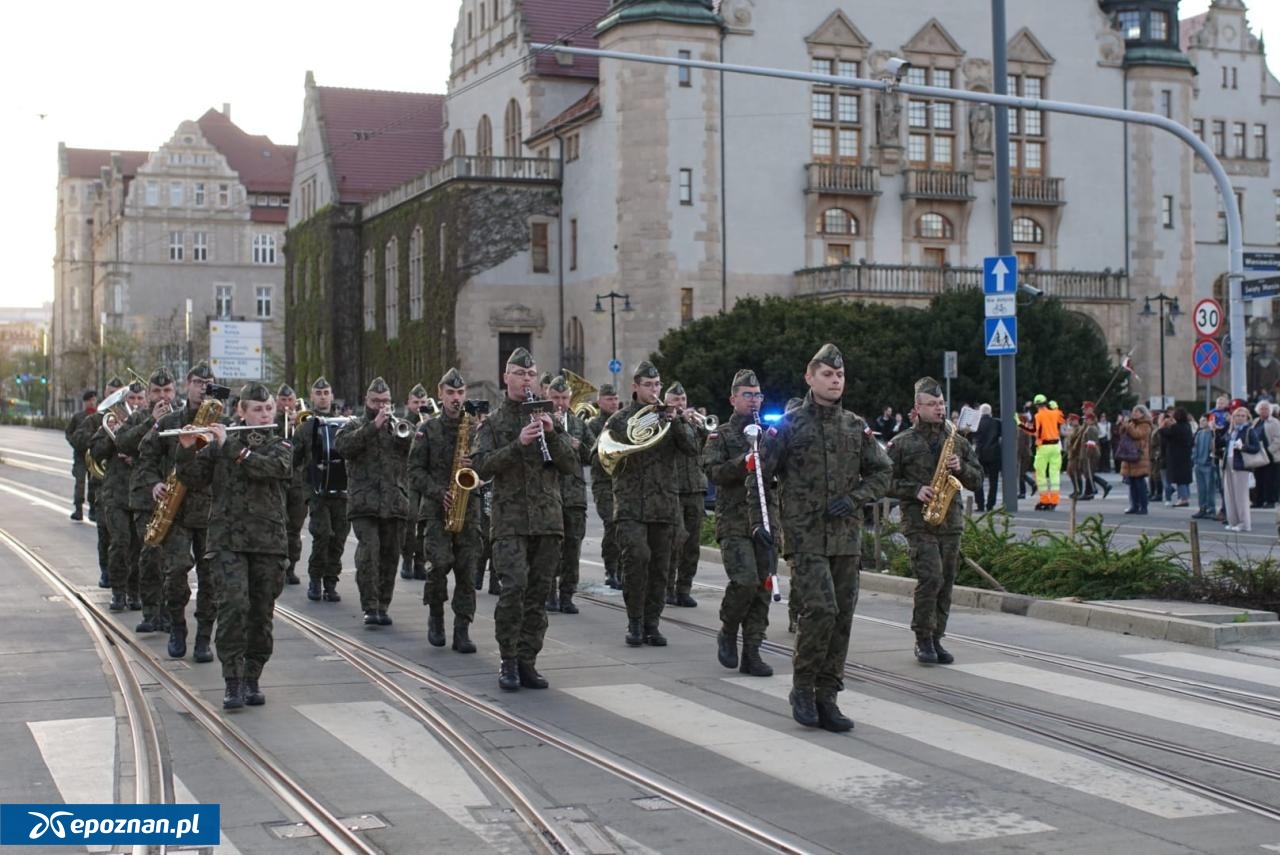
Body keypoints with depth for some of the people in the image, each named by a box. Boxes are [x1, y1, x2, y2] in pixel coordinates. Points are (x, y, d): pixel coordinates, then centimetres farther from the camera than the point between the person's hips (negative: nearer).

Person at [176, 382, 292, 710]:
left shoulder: (281, 446, 8)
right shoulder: (218, 445, 9)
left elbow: (273, 467, -13)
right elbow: (194, 478, 2)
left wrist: (231, 447, -16)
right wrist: (187, 450, -14)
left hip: (269, 541, 1)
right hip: (228, 538, -1)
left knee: (261, 613, 4)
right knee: (234, 604, -16)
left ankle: (252, 679, 17)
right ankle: (233, 682, -12)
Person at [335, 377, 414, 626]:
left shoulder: (399, 426, 18)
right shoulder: (354, 426, 10)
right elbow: (342, 445, -12)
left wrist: (403, 435, -15)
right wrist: (374, 426, -17)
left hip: (395, 503, 3)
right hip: (364, 503, -3)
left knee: (389, 557, 6)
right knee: (368, 552, -17)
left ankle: (382, 607, 15)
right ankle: (370, 608, -16)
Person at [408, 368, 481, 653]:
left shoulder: (478, 427, 9)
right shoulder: (427, 428, 5)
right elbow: (416, 471, 2)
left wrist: (477, 465, -12)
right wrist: (439, 492, -13)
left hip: (469, 506, 2)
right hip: (436, 507, -1)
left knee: (467, 570, -2)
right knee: (440, 562, -15)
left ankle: (462, 630, 4)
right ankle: (435, 614, 10)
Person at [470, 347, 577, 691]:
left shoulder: (550, 418, 14)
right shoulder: (493, 423, 6)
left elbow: (570, 465, 8)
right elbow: (481, 466, -8)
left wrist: (552, 435, -8)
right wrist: (518, 444, -19)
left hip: (548, 518, 3)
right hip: (510, 518, -3)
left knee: (538, 593, 4)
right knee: (514, 586, -16)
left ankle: (527, 662, 11)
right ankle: (508, 662, -5)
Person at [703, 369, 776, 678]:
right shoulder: (721, 436, 5)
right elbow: (713, 472, -9)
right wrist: (743, 463, -24)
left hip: (766, 521, 4)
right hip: (734, 521, -4)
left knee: (762, 587, 3)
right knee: (745, 581, -18)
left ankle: (751, 652, 10)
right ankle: (727, 634, 7)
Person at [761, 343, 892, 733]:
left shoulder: (856, 427, 11)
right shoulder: (789, 423, -1)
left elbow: (881, 473, 14)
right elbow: (761, 471, 2)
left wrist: (854, 499, 0)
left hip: (846, 535, 5)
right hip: (805, 535, -5)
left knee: (842, 616, 5)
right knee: (820, 609, -16)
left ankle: (826, 698, 15)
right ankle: (803, 688, 2)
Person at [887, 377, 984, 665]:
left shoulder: (958, 442, 14)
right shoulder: (902, 443, 2)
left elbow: (978, 481, 15)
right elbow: (886, 482, 1)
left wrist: (961, 469, -5)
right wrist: (915, 490, -13)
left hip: (951, 522, 4)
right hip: (919, 521, -4)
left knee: (946, 582, 5)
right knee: (931, 577, -16)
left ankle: (936, 639, 16)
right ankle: (923, 640, -4)